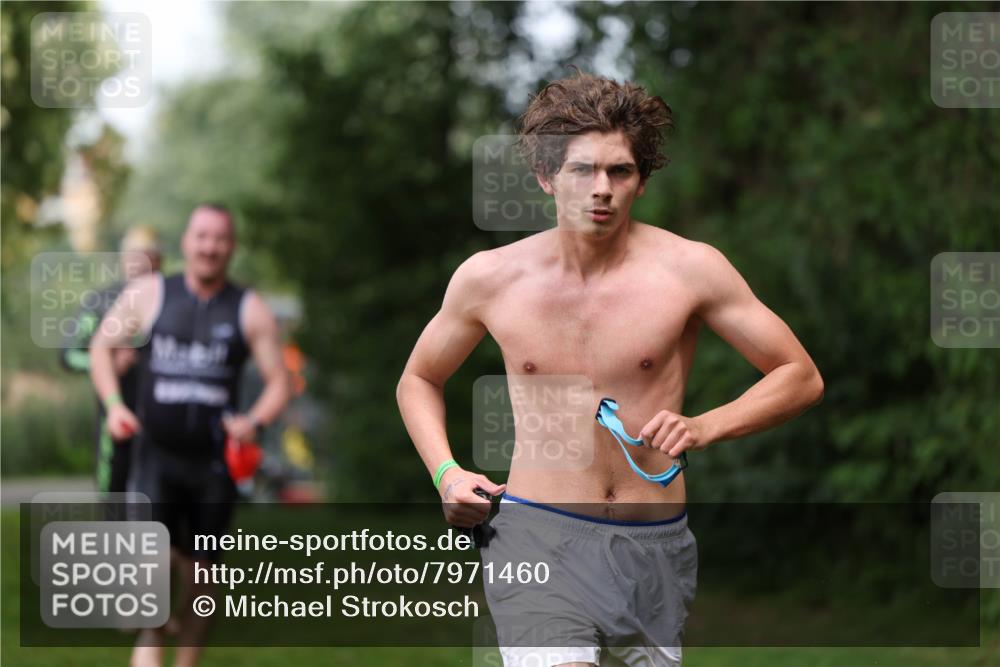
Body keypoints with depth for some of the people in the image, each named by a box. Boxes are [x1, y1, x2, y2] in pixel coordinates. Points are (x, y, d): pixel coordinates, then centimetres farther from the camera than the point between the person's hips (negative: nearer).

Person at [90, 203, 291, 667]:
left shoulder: (250, 311, 2)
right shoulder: (148, 294, 2)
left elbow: (278, 383, 3)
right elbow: (101, 345, 13)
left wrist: (254, 421, -17)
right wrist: (113, 403, -3)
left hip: (215, 459, 1)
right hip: (157, 453, -1)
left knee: (200, 572, 7)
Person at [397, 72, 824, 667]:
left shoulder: (689, 270, -4)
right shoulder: (490, 278, 0)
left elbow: (802, 378, 3)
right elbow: (418, 381, 18)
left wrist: (703, 428, -13)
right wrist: (447, 473, -1)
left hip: (655, 550, 2)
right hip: (538, 537, -1)